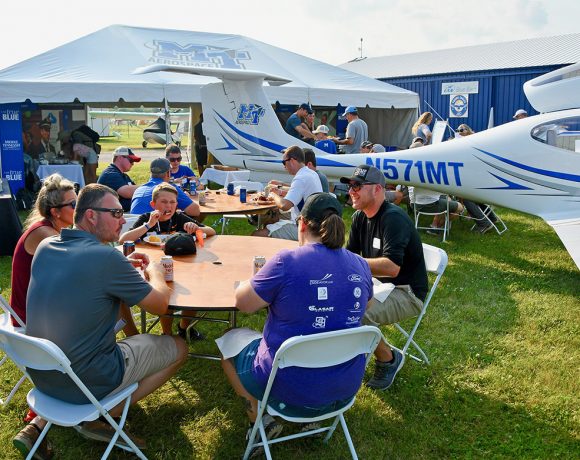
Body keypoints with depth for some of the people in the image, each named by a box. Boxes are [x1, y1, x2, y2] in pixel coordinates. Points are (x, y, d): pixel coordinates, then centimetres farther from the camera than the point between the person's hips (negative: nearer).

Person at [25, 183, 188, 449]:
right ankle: (99, 418, 5)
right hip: (87, 382, -7)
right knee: (178, 348, 8)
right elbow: (160, 305, -11)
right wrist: (155, 271, 8)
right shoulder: (106, 257, -23)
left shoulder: (45, 247, -1)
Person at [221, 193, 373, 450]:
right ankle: (314, 415, 24)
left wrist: (260, 280, 10)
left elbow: (242, 303, -9)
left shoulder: (287, 262, -21)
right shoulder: (361, 266, -4)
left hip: (290, 389, -5)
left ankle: (260, 418, 10)